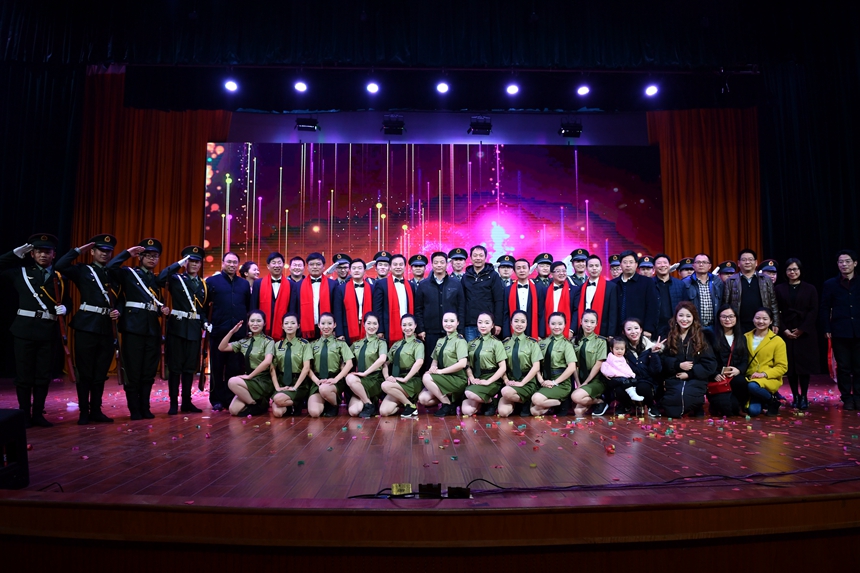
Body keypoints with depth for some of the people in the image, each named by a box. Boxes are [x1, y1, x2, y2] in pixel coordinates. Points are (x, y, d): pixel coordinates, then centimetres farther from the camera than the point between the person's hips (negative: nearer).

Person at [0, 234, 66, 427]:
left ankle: (38, 414, 16)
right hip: (25, 329, -1)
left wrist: (63, 308, -9)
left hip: (48, 331, 1)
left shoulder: (59, 277, 11)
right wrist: (16, 253, 3)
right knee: (24, 375, 4)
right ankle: (25, 414, 14)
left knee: (43, 376, 6)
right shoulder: (20, 272, 9)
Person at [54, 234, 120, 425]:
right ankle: (84, 412, 11)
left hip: (108, 327, 3)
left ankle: (96, 410, 18)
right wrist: (79, 250, -5)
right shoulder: (82, 270, 5)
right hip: (86, 326, -3)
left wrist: (118, 312, -4)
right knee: (85, 372, 2)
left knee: (101, 373, 9)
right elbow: (60, 266, -14)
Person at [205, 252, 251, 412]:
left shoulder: (245, 284, 13)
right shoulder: (212, 281, 4)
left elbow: (249, 307, 14)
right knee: (217, 367, 4)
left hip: (239, 332, 2)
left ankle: (231, 399, 14)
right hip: (218, 331, -2)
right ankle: (217, 400, 13)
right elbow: (203, 305, 4)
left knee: (236, 368, 5)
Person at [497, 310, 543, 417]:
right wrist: (506, 381, -12)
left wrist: (521, 383, -15)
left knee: (506, 392, -33)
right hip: (510, 382, 3)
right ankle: (517, 402, 12)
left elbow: (536, 367, -7)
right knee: (503, 412, -21)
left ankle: (526, 403, -4)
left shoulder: (532, 343, 0)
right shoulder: (505, 343, 7)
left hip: (527, 382, -2)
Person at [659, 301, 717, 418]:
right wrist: (678, 365, -13)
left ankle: (696, 412, -1)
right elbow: (663, 361, 5)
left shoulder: (701, 337, 7)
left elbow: (710, 364, 0)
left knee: (687, 395, -33)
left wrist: (690, 374, -10)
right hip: (674, 379, 0)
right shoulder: (669, 336, 10)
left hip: (695, 379, 0)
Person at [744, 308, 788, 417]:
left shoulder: (778, 341, -1)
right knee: (753, 410, -21)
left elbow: (782, 367, -4)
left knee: (753, 386, -38)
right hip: (749, 378, 2)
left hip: (770, 379, -2)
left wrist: (764, 374, -18)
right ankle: (759, 402, 17)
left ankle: (773, 400, -5)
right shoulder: (746, 337, 8)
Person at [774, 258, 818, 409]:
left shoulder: (810, 289, 5)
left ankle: (804, 396, 8)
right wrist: (784, 329, -9)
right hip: (786, 333, 1)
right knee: (790, 366, 2)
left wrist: (802, 329, -11)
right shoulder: (779, 289, 6)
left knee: (804, 364, 0)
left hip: (805, 333, -1)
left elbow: (814, 311, -1)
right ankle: (795, 396, 10)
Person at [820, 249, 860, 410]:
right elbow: (824, 309, 4)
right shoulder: (830, 284, 5)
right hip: (840, 332, 0)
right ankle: (847, 398, 12)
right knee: (843, 367, 4)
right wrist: (827, 329, -3)